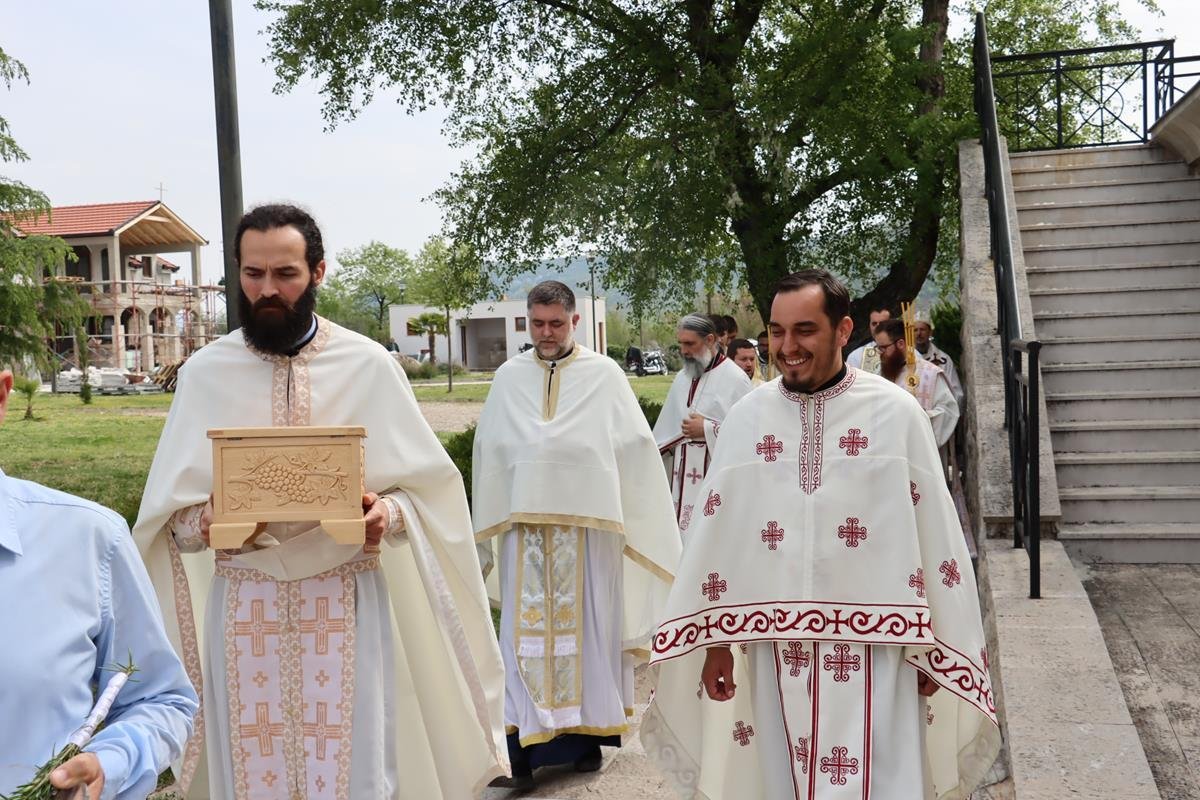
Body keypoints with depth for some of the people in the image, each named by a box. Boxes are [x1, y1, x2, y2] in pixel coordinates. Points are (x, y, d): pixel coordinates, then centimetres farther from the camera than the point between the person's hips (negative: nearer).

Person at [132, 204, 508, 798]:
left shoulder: (368, 364, -2)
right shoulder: (205, 372, 2)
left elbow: (427, 486, 0)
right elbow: (168, 509, 3)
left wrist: (388, 513, -20)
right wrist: (205, 522, -19)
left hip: (346, 598, -1)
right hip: (244, 602, 1)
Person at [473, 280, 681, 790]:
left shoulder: (604, 375, 0)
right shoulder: (509, 377, 7)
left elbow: (635, 447, 0)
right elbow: (489, 452, 11)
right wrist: (488, 526, 11)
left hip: (588, 523, -1)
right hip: (525, 525, 2)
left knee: (587, 627, 6)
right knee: (527, 630, 1)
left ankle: (587, 735, 19)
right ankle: (524, 744, 6)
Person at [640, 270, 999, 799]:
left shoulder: (895, 412, -6)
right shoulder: (747, 418, 0)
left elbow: (934, 532, -3)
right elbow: (716, 534, 3)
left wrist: (934, 647, 0)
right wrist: (715, 639, 4)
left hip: (871, 645, -2)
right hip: (779, 644, 3)